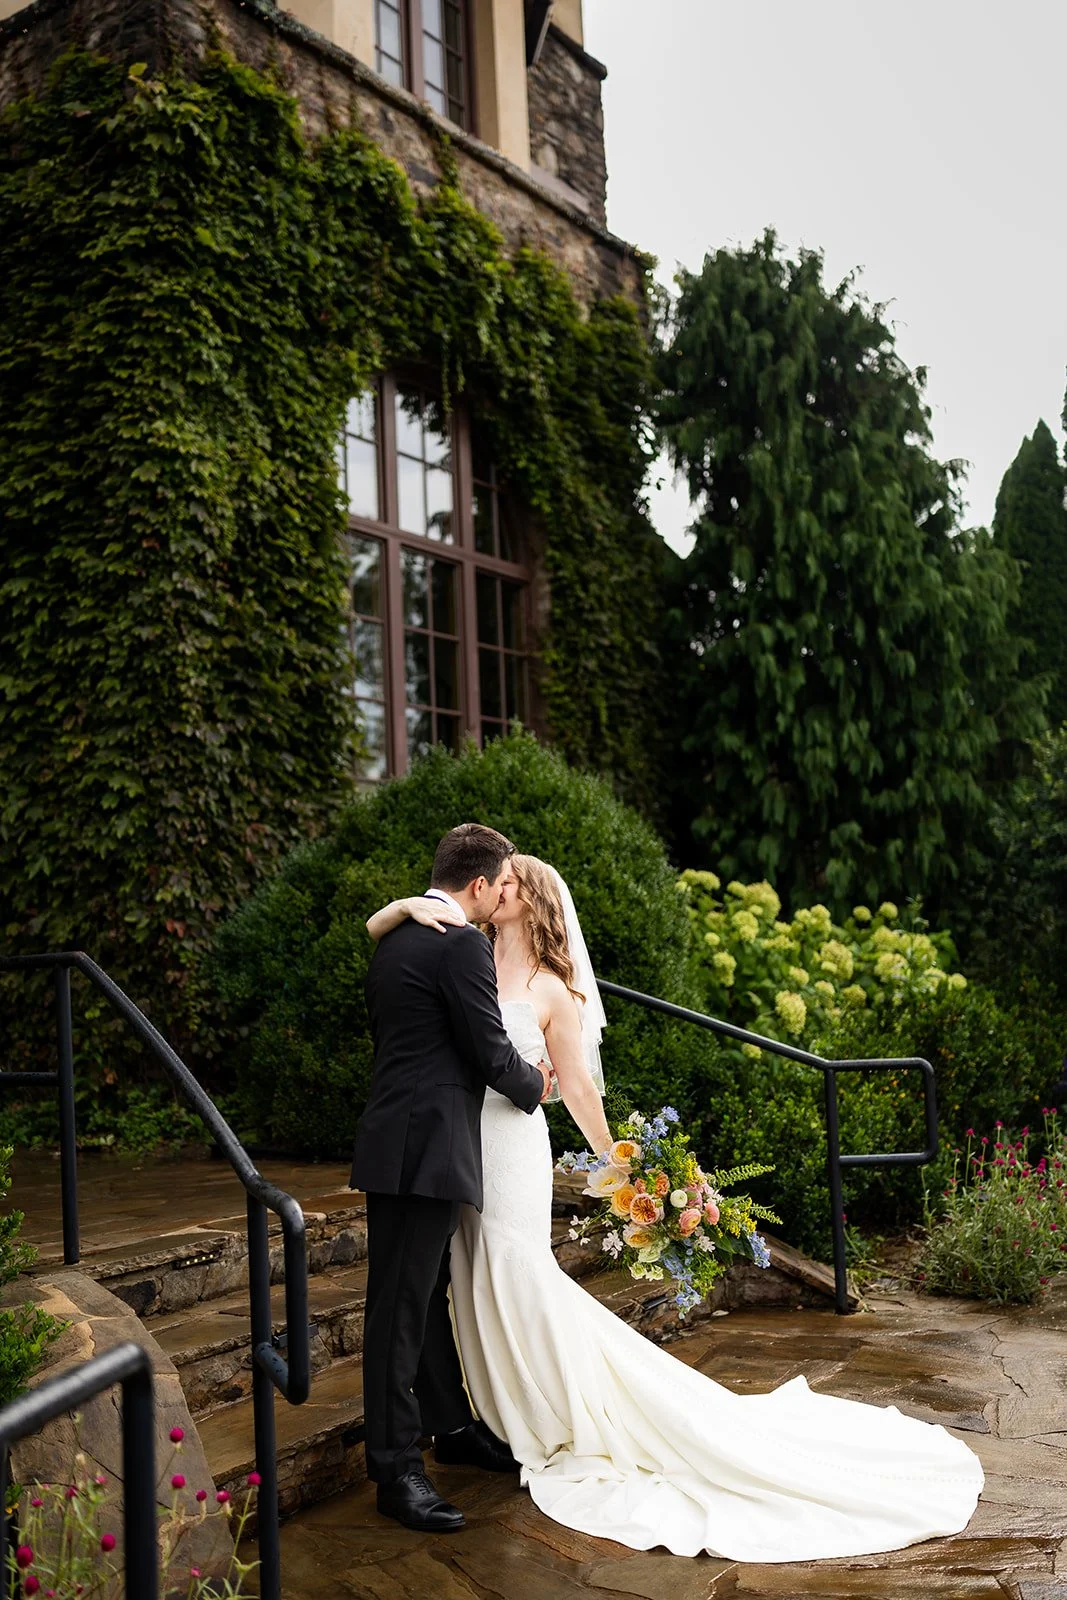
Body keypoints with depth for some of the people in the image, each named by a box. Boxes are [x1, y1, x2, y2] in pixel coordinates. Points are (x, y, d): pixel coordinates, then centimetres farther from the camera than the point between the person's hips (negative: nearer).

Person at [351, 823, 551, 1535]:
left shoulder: (398, 937, 14)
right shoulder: (462, 944, -16)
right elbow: (491, 1053, -14)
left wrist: (518, 1073, 20)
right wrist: (533, 1086, 7)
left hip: (404, 1140, 10)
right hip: (426, 1148, -10)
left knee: (429, 1292, 19)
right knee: (402, 1305, -2)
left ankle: (452, 1424, 33)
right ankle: (396, 1468, 6)